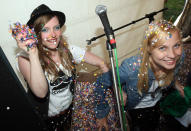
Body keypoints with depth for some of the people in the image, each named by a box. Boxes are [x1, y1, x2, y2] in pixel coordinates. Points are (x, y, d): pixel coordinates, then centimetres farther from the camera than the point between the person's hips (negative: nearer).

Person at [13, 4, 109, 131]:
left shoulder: (68, 50, -12)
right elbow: (41, 93, -33)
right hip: (45, 119, -3)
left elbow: (101, 63, -8)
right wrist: (33, 54, -41)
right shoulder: (25, 58, -21)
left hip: (69, 110, 3)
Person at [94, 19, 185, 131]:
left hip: (157, 101, 5)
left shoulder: (179, 57, -30)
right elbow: (101, 83, -30)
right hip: (136, 107, -5)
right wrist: (101, 113, -20)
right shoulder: (132, 68, -45)